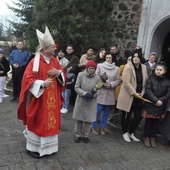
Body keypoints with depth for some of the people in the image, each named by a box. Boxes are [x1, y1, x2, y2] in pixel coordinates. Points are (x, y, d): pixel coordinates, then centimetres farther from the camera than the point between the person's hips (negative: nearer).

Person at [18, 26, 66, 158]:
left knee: (50, 120, 14)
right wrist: (42, 83, -29)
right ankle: (32, 147, 24)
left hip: (52, 99, 6)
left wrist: (58, 72, -12)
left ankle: (48, 146, 32)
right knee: (37, 122, 5)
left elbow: (63, 74, 11)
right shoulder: (35, 62, -16)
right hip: (39, 99, -6)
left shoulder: (54, 60, 4)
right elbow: (28, 79, -17)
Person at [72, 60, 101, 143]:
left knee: (89, 119, 6)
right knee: (79, 118, 9)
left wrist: (93, 95, -16)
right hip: (81, 100, 0)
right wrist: (85, 93, -17)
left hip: (91, 102, 1)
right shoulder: (81, 75, -10)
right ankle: (78, 135, 27)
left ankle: (85, 135, 26)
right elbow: (76, 88, -5)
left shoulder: (97, 77, -7)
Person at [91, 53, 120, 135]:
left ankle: (102, 127, 26)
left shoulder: (116, 68, 4)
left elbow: (118, 80, 2)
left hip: (110, 94, 2)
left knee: (106, 112, 10)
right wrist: (102, 84, -14)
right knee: (98, 110, -1)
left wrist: (111, 84, -14)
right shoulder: (100, 66, 0)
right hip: (100, 92, -2)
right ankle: (94, 127, 18)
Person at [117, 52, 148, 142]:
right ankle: (125, 133, 29)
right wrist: (134, 93, -17)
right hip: (128, 96, -5)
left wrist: (142, 92, -2)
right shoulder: (128, 67, -12)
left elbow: (146, 81, 10)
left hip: (139, 96, 5)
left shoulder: (143, 67, 6)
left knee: (138, 116, 7)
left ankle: (131, 133, 28)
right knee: (126, 115, 8)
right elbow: (126, 82, -18)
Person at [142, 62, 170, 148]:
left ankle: (153, 138, 26)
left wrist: (161, 100, -16)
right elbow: (148, 91, -12)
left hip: (161, 106, 2)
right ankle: (147, 137, 22)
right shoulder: (150, 79, -4)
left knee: (156, 122, 12)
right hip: (150, 104, -2)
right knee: (148, 121, 6)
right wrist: (155, 100, -21)